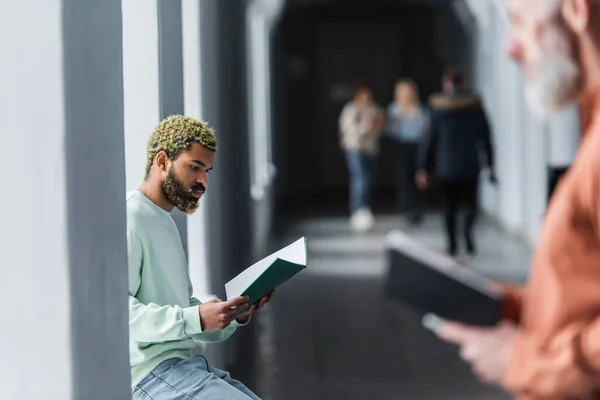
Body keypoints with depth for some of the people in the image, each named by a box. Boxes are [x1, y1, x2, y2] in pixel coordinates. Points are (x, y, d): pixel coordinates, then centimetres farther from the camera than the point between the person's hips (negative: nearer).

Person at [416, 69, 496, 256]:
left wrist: (424, 169, 3)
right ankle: (468, 227, -21)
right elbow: (486, 136, 4)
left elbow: (429, 138, -2)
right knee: (471, 202, 9)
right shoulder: (475, 105, 1)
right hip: (471, 165, 0)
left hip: (446, 166, 0)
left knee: (450, 205, 12)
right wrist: (490, 165, 10)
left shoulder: (438, 108, -4)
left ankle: (452, 242, 6)